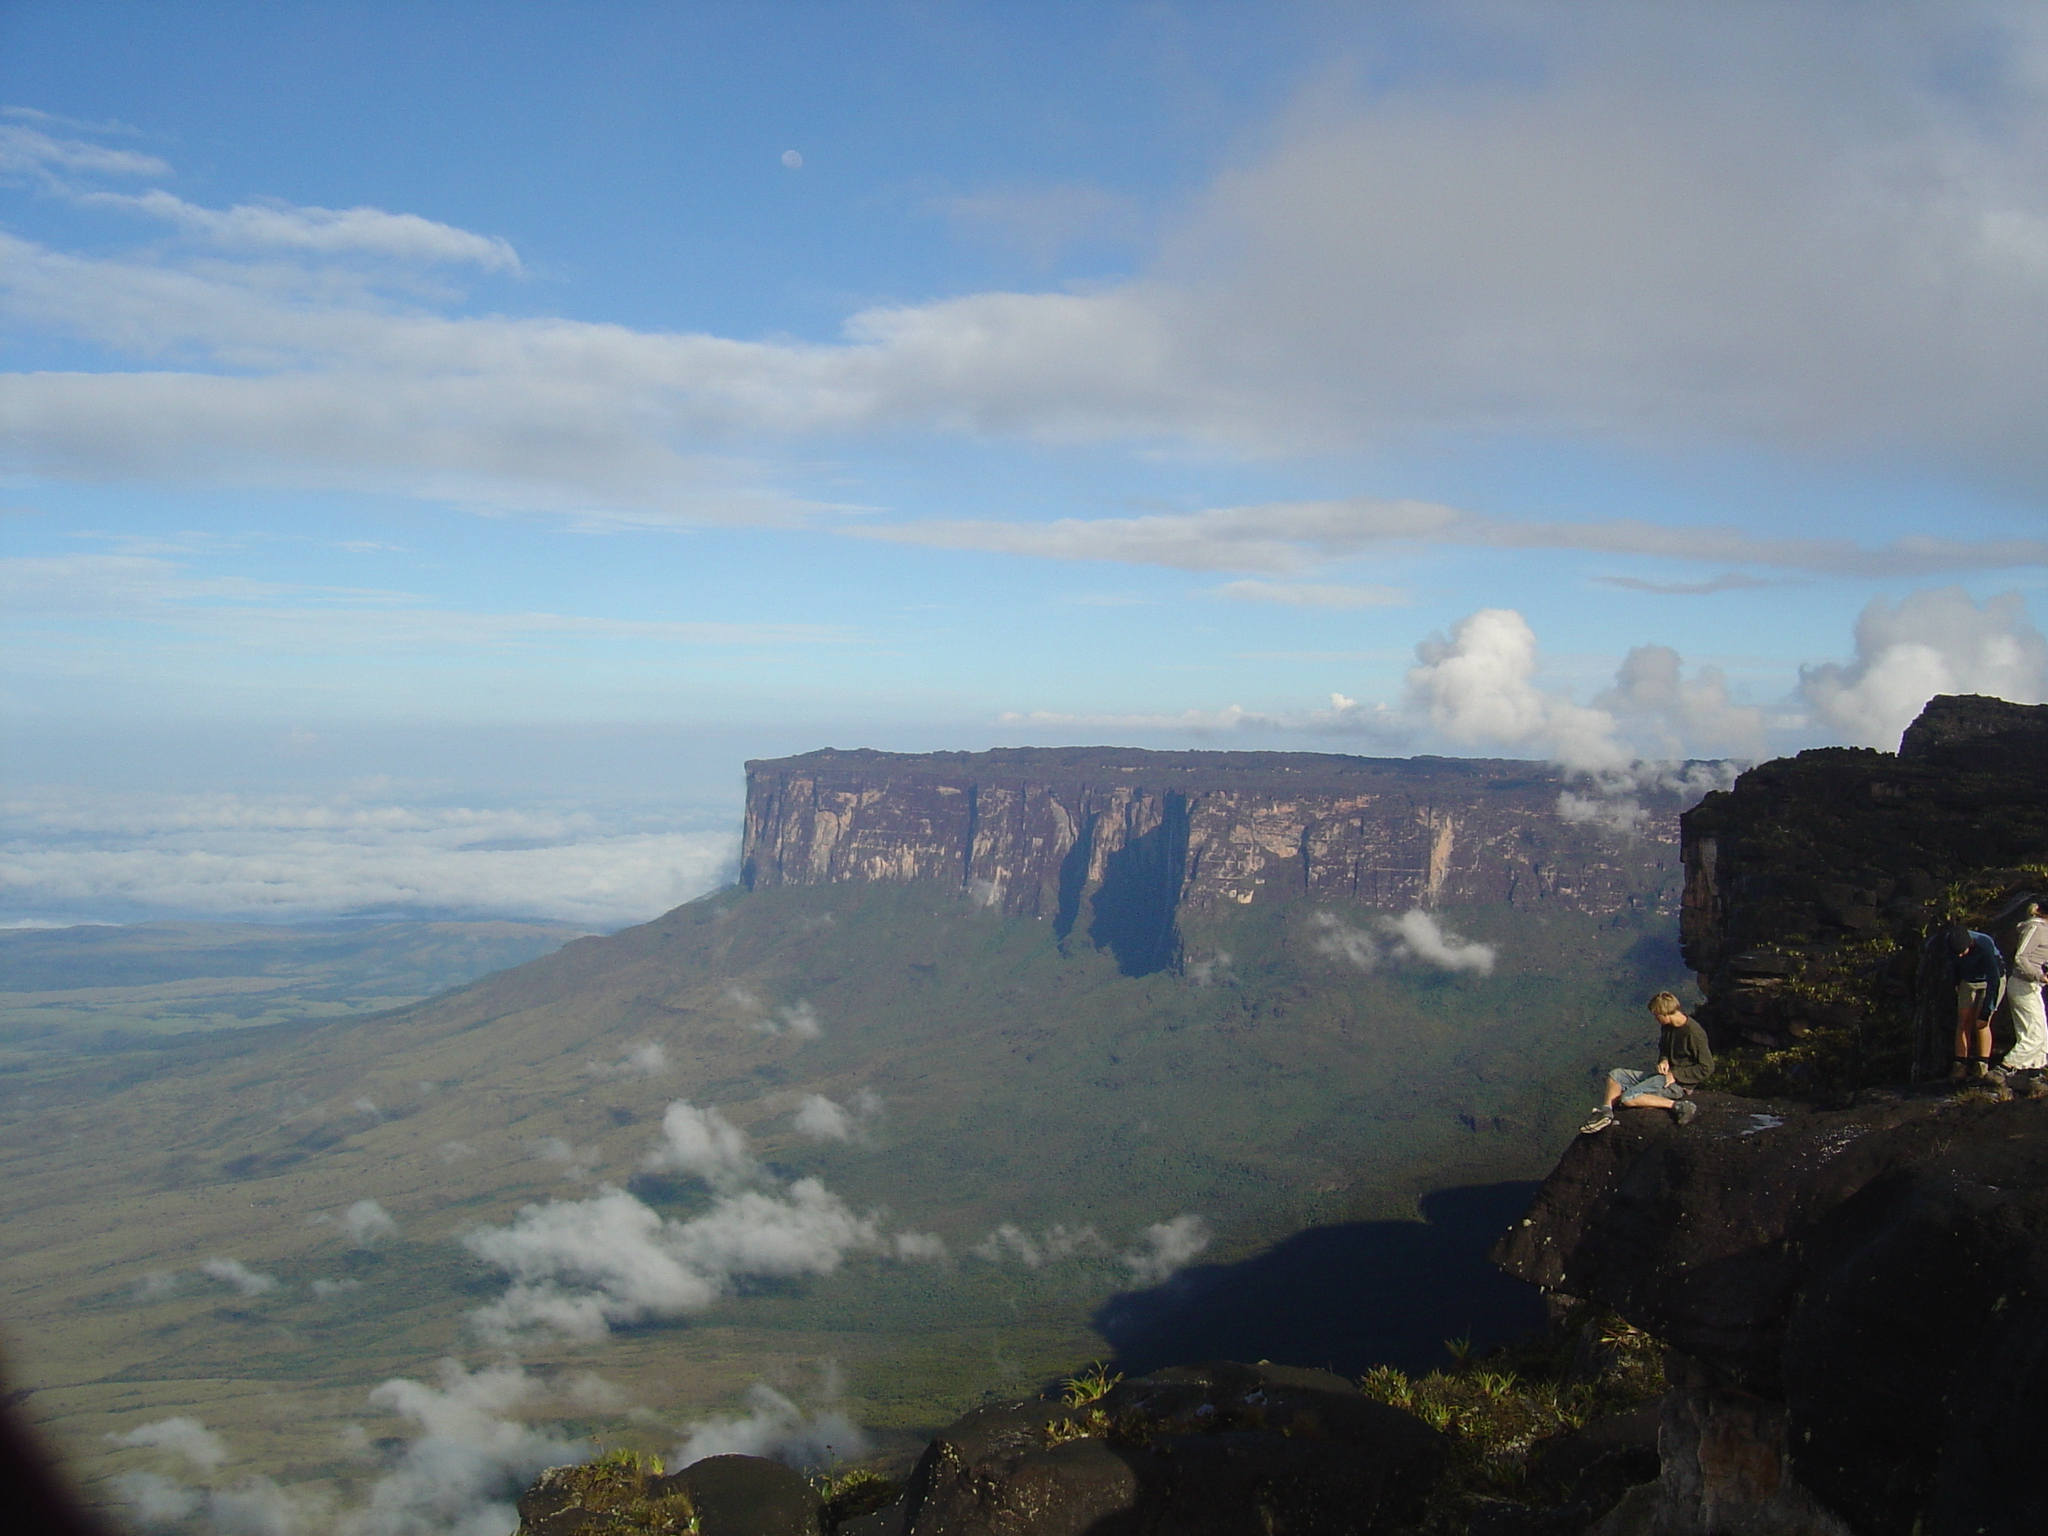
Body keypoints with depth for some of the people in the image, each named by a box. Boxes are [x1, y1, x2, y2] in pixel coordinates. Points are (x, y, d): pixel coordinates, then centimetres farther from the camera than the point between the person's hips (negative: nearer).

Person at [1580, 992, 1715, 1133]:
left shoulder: (1694, 1033, -20)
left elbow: (1706, 1069, -19)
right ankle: (1606, 1112, -7)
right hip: (1664, 1073, 10)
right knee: (1616, 1075, 7)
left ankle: (1677, 1106, -23)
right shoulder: (1667, 1027, 6)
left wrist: (1675, 1074, -18)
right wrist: (1663, 1060, 1)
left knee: (1628, 1098, -25)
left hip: (1679, 1083, -10)